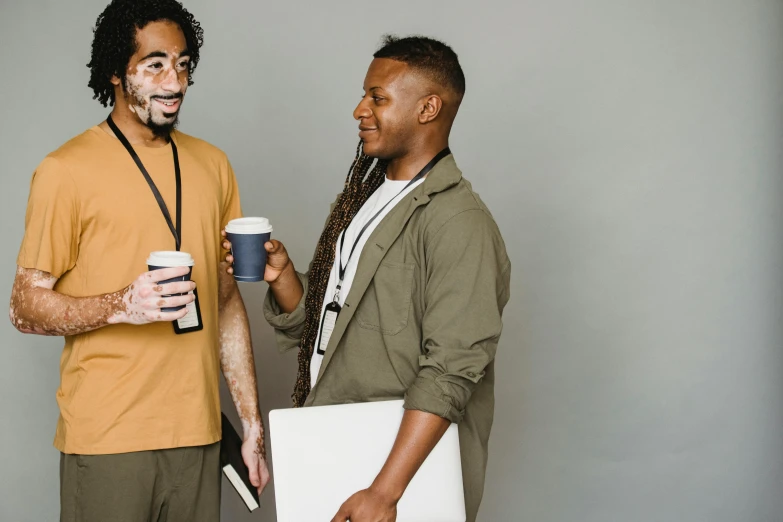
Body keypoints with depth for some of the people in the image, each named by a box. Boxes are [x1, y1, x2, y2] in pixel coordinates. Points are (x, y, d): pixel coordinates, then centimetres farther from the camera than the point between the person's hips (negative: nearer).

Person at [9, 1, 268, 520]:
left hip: (198, 434, 5)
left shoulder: (213, 165, 11)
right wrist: (121, 305, -22)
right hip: (107, 438, -4)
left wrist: (253, 419, 12)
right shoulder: (67, 170, -5)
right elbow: (26, 307, -5)